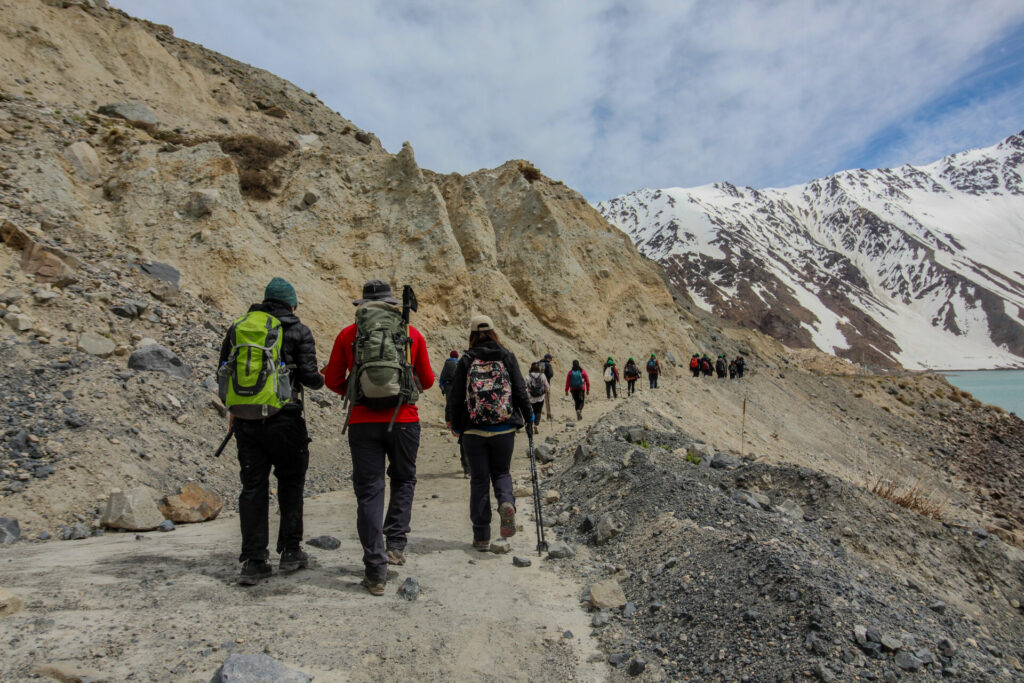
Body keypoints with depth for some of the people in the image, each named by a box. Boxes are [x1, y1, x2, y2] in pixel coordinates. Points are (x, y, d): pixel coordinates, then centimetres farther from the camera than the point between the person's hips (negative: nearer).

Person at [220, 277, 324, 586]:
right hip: (284, 420, -4)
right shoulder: (298, 331, -4)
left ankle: (253, 562, 12)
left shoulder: (238, 328, 10)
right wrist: (320, 379, 14)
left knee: (253, 488, 10)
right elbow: (309, 376, -10)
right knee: (291, 483, 14)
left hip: (246, 419, 4)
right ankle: (290, 551, 19)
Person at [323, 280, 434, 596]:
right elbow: (427, 381, 13)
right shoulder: (412, 334, 6)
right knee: (403, 480, 23)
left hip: (363, 422, 0)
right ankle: (396, 543, 14)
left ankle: (376, 572, 7)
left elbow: (333, 380, 10)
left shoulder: (347, 335, 5)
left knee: (369, 491, 6)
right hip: (403, 420, 1)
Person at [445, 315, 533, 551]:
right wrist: (529, 417, 15)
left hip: (474, 430, 0)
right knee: (501, 472, 19)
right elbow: (520, 391, 0)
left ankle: (481, 536, 12)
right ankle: (507, 503, -12)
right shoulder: (507, 357, 0)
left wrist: (453, 422, 18)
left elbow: (455, 396, 2)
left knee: (479, 480, 9)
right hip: (505, 429, 1)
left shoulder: (466, 361, -1)